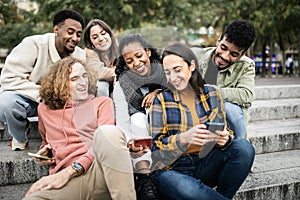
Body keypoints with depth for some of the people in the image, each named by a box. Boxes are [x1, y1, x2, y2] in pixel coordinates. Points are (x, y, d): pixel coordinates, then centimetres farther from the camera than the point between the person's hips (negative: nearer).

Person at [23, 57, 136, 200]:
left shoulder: (102, 102, 18)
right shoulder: (45, 109, 26)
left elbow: (106, 138, 1)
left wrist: (70, 171, -11)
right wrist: (43, 154, 17)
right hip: (69, 182, 0)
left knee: (108, 132, -36)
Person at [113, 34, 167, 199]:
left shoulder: (165, 71, -4)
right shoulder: (122, 86, -6)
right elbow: (122, 124, -14)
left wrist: (160, 93, -20)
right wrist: (130, 141, -35)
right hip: (139, 130, 0)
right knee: (138, 117, -27)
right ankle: (144, 176, -37)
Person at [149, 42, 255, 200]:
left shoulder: (211, 94, 7)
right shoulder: (161, 100, -1)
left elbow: (223, 132, 9)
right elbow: (155, 146, -7)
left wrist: (224, 139, -16)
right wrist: (184, 138, -25)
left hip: (205, 166, 4)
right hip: (172, 170, -3)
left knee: (243, 147, -21)